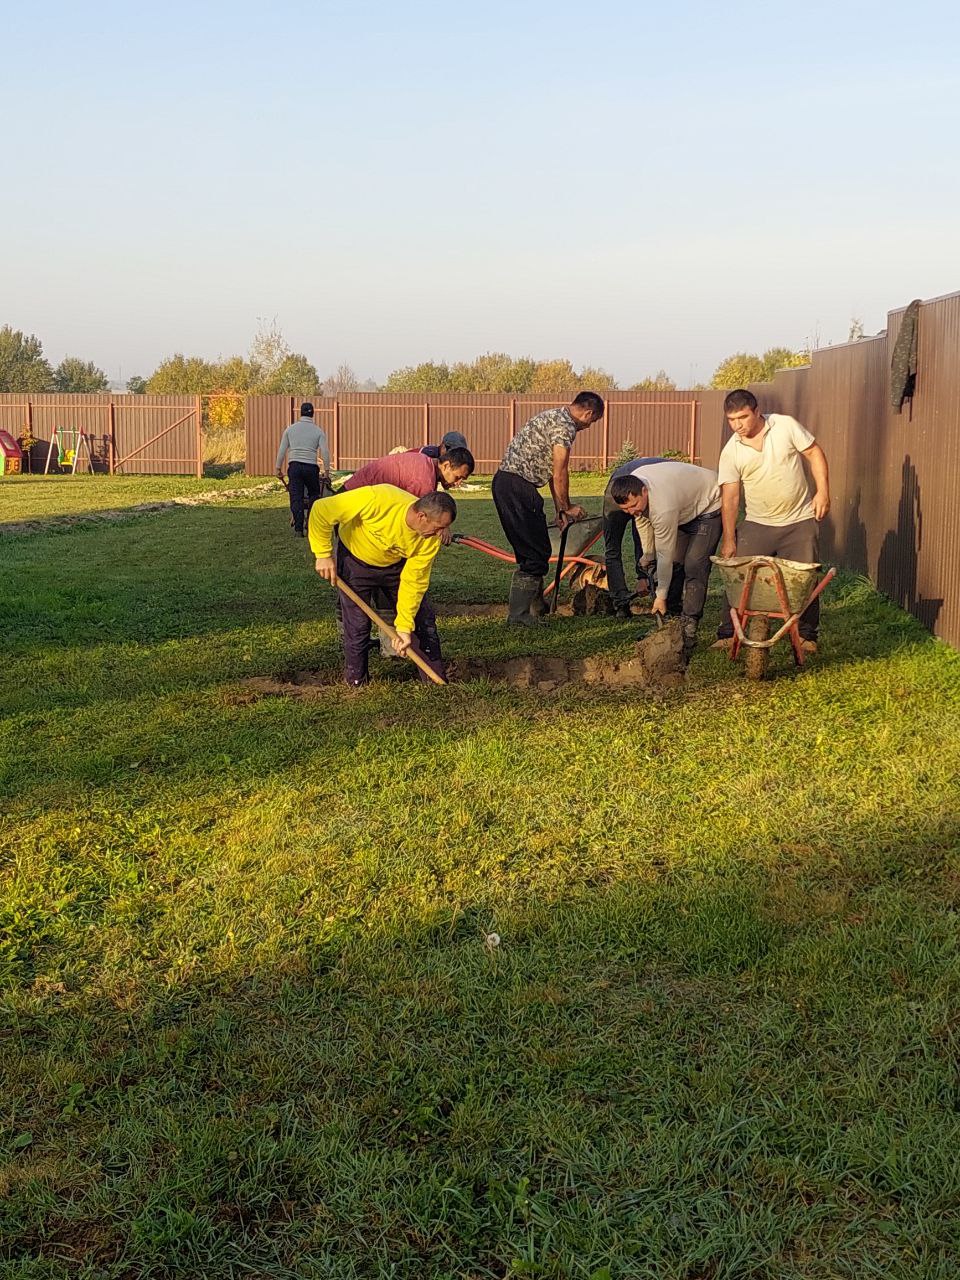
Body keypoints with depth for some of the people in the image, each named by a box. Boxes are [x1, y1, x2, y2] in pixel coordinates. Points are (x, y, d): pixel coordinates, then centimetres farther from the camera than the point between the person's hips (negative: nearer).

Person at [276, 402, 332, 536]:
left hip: (294, 466, 1)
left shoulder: (291, 429, 8)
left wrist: (278, 468, 15)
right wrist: (326, 471, 3)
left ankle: (298, 529, -2)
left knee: (296, 498, 2)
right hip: (311, 467, -1)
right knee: (314, 495, 17)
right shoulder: (318, 431, 3)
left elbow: (282, 451, 8)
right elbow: (325, 452, -3)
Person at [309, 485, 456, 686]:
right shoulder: (377, 500, -40)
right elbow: (321, 510, -31)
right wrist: (324, 555, -24)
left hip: (395, 565, 3)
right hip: (356, 561, -3)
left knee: (423, 620, -1)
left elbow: (413, 581, -19)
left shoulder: (431, 540, -26)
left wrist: (405, 626, -22)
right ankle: (356, 683, 15)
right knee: (357, 626, -6)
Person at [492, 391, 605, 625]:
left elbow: (551, 471, 25)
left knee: (537, 550, 18)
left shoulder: (554, 417, 23)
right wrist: (567, 507, 5)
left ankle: (536, 608, 27)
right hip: (518, 486, -10)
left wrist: (560, 509, 24)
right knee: (536, 553, -6)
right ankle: (519, 614, -4)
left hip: (504, 482, 10)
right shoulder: (565, 426, -10)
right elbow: (559, 474, -9)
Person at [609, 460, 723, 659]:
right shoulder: (631, 486, -18)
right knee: (675, 563, 4)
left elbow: (665, 555, -30)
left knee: (694, 567, -17)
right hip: (686, 506, 9)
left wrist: (661, 596, -20)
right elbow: (642, 515, 7)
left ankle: (688, 631, -18)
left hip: (710, 506, -9)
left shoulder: (663, 508, -40)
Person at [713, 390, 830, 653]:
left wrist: (823, 492, -10)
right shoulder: (730, 452, -7)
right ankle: (727, 634, 4)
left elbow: (814, 454, -2)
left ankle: (807, 635, 18)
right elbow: (730, 497, -10)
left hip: (800, 522, -1)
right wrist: (729, 540, -13)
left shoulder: (785, 425, -9)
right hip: (757, 524, 1)